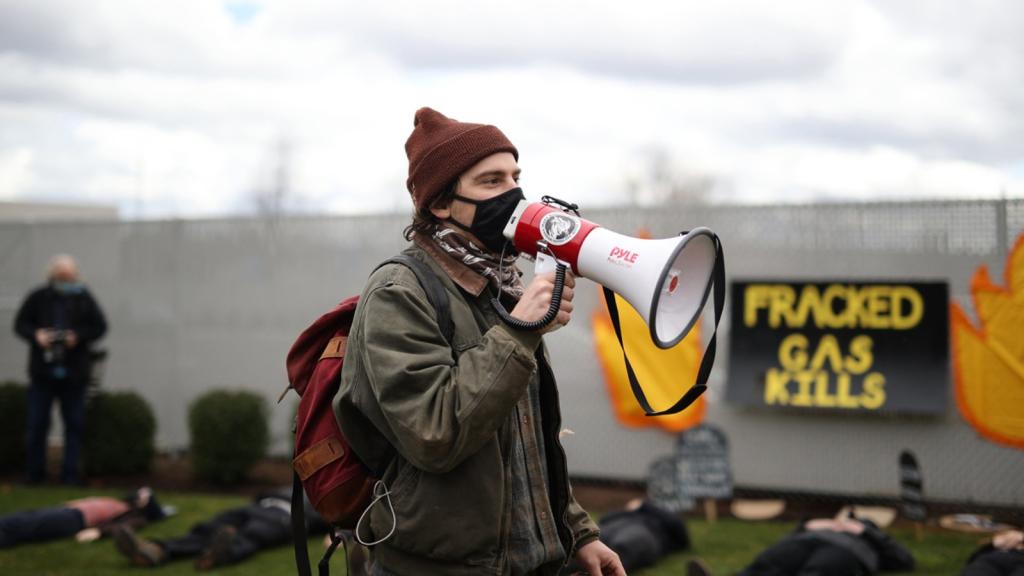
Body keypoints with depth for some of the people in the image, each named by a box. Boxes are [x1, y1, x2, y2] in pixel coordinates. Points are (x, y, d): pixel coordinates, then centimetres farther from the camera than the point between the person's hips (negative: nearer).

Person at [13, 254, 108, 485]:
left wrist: (79, 336, -12)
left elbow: (99, 326, 4)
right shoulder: (38, 298, 2)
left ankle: (70, 472, 10)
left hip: (74, 373, 0)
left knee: (75, 423, 2)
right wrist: (35, 335, -13)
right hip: (42, 370, 0)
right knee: (37, 423, 4)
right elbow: (20, 323, 6)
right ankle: (35, 472, 15)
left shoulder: (84, 299, 2)